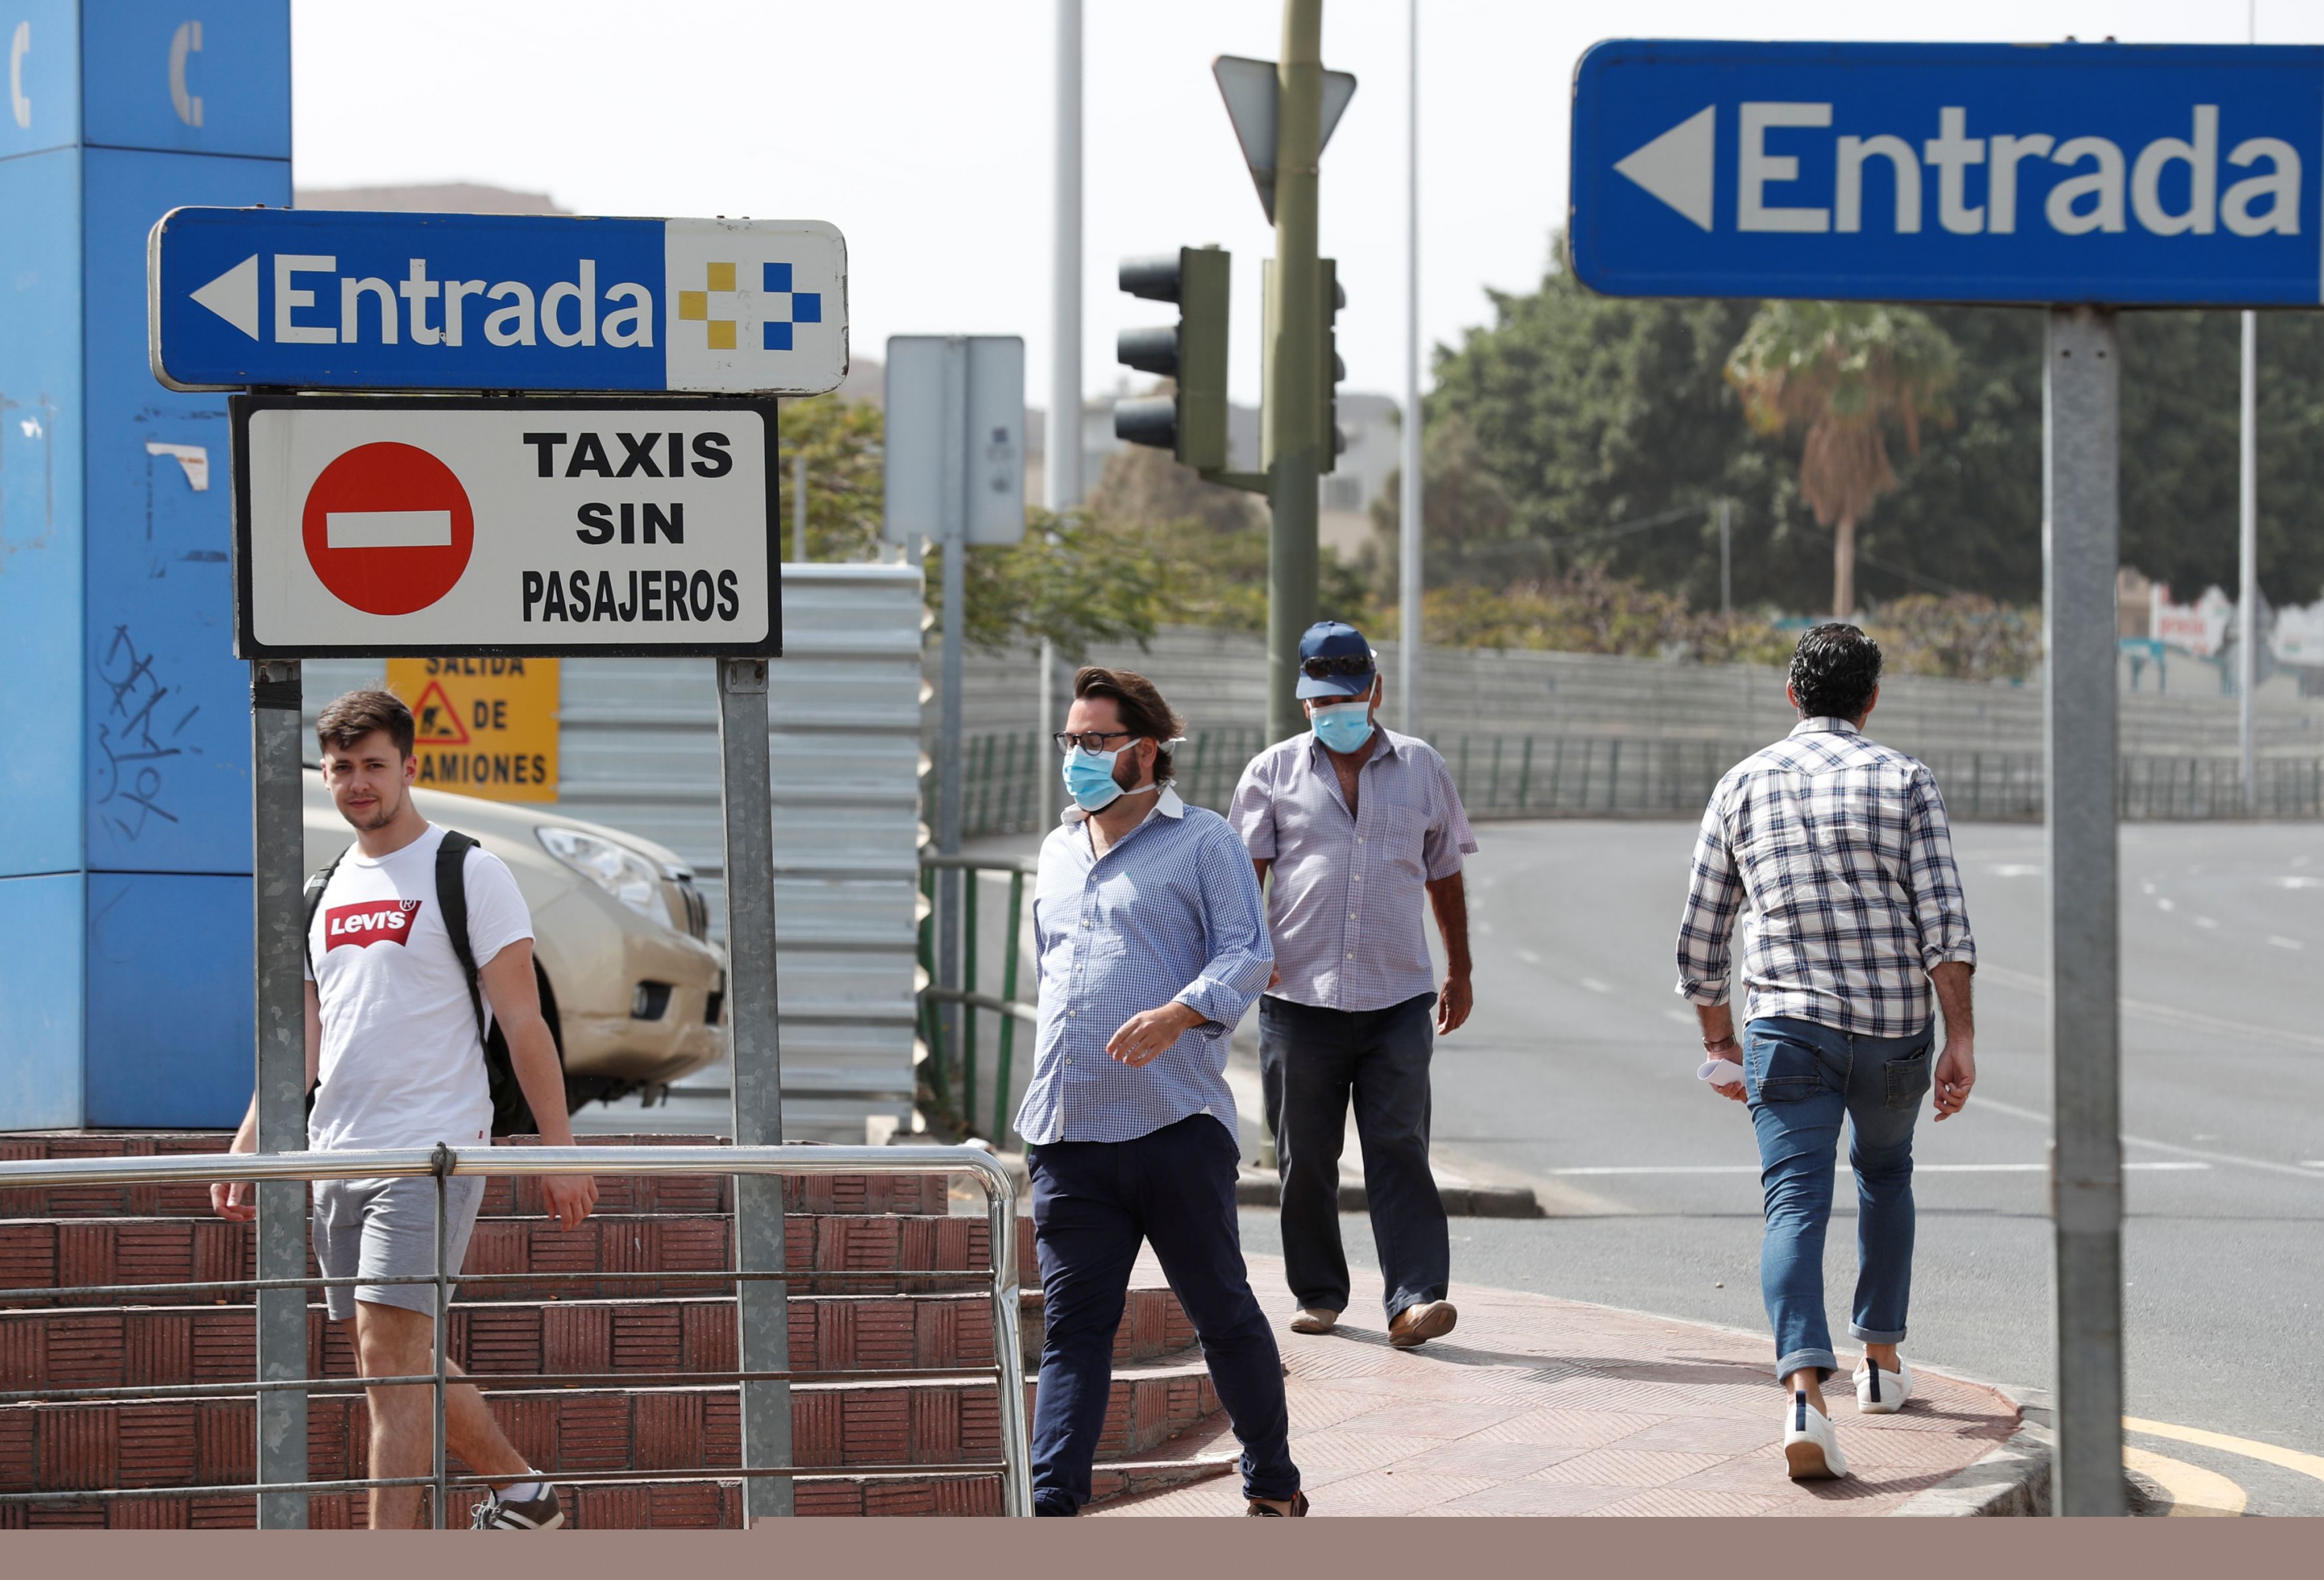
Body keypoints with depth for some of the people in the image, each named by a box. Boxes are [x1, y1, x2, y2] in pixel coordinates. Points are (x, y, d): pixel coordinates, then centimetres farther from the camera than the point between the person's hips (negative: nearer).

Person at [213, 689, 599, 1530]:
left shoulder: (467, 875, -4)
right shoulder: (322, 892, 15)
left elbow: (523, 1022, -6)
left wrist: (559, 1147, -10)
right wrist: (249, 1143, 8)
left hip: (433, 1148, -7)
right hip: (337, 1155, 7)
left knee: (391, 1356, -14)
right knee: (401, 1363, 12)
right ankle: (521, 1487, 30)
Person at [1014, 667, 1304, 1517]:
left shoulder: (1202, 842, 2)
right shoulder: (1058, 852, 20)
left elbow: (1247, 955, -8)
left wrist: (1180, 1013, -26)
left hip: (1176, 1126, -5)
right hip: (1068, 1134, 5)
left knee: (1222, 1312, 5)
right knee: (1072, 1325, -2)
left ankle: (1273, 1483, 21)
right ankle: (1052, 1507, -9)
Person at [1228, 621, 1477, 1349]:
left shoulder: (1421, 768, 12)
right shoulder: (1274, 772, 7)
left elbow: (1444, 876, 20)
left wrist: (1459, 973, 22)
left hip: (1397, 997, 0)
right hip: (1299, 998, 0)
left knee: (1400, 1150, -9)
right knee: (1304, 1158, 5)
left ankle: (1414, 1300, -16)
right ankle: (1319, 1294, 19)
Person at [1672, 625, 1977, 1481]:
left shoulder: (1742, 785, 7)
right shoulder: (1903, 782, 1)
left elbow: (1700, 940, 9)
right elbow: (1945, 923, -8)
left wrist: (1720, 1043, 20)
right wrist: (1960, 1041, -8)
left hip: (1787, 1026, 0)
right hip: (1894, 1027, 1)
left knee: (1796, 1207, -9)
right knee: (1885, 1172, 27)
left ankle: (1806, 1390, -30)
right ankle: (1881, 1359, 34)